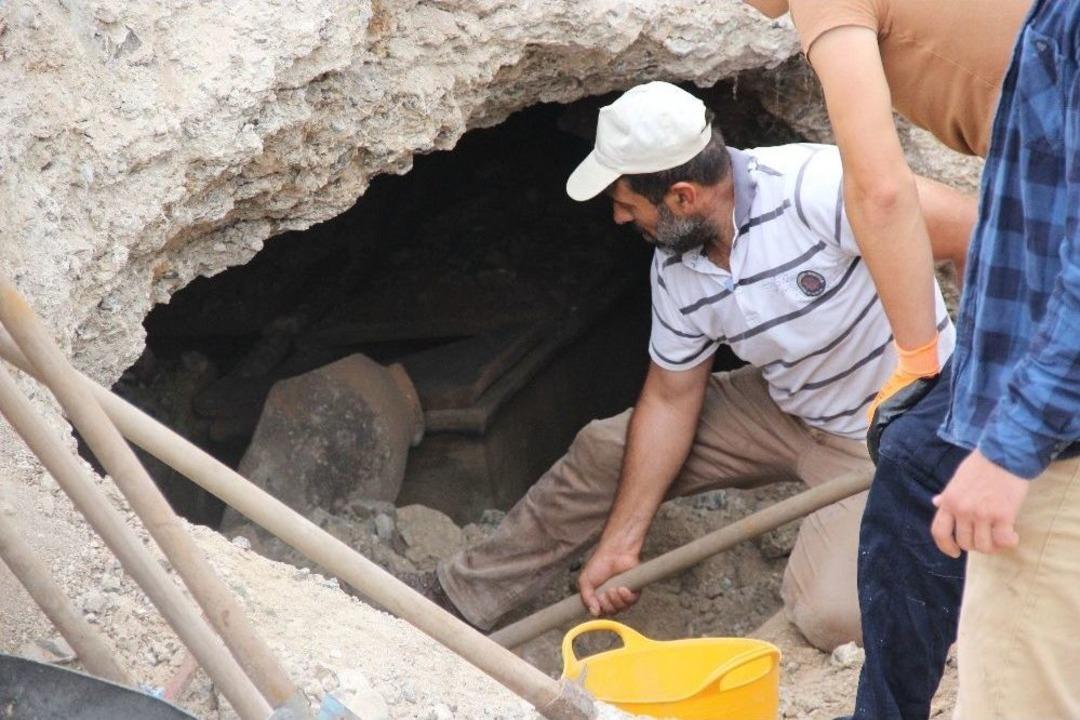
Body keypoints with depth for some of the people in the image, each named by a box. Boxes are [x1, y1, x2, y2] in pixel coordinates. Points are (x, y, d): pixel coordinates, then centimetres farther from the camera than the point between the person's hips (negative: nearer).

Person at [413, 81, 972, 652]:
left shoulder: (811, 187, -32)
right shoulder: (676, 270, -7)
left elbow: (968, 226, -33)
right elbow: (670, 398, 2)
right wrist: (620, 542, 1)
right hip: (786, 408, 7)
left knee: (830, 615, -25)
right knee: (604, 451, 3)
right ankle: (456, 600, 19)